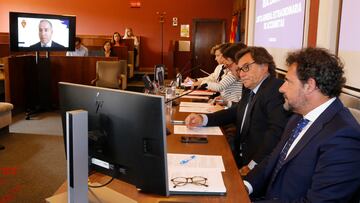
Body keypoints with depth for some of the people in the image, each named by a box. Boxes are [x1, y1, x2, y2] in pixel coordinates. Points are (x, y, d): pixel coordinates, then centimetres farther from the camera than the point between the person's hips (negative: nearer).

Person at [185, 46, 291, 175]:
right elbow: (235, 112, 19)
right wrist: (202, 119, 4)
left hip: (260, 167, -7)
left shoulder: (277, 90, -17)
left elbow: (276, 132, -26)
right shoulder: (249, 90, 10)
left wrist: (253, 166, -26)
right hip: (241, 157, 7)